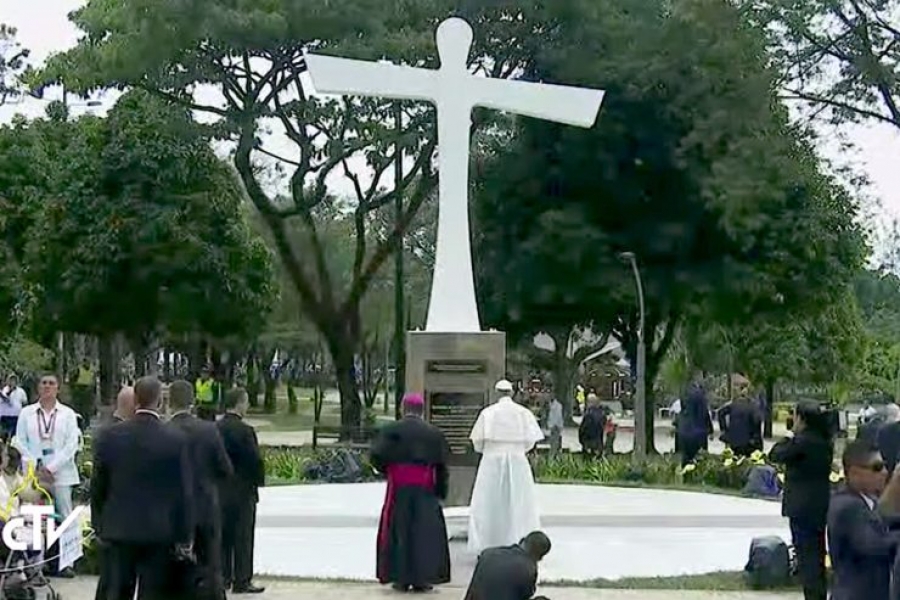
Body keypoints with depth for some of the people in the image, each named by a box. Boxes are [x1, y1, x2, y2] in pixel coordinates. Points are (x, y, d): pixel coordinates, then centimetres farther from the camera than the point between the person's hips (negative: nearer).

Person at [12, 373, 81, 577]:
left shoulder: (67, 414, 6)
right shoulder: (26, 413, 8)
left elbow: (72, 444, -1)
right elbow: (19, 442, 5)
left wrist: (52, 468, -10)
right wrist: (36, 466, -7)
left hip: (60, 473, 0)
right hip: (34, 474, 0)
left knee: (65, 518, -2)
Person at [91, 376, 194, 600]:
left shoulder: (108, 437, -4)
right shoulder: (176, 440, -10)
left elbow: (97, 486, 3)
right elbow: (185, 492, -7)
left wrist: (99, 527, 15)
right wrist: (184, 537, 2)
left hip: (118, 530, 2)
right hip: (159, 532, -2)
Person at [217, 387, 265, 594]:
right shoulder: (244, 430, -19)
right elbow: (255, 461, -17)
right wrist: (259, 480, -1)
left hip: (219, 492, 7)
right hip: (242, 491, -6)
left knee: (223, 536, 14)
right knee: (243, 538, 2)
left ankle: (222, 578, 21)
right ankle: (242, 582, 5)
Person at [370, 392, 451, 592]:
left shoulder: (391, 430, -4)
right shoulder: (434, 433, 1)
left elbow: (377, 456, -9)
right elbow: (442, 466, 0)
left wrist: (386, 470, 11)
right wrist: (441, 491, 5)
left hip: (398, 488, -1)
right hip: (425, 490, 1)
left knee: (398, 531, 7)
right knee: (424, 532, 6)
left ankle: (400, 578, 6)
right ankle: (421, 579, 3)